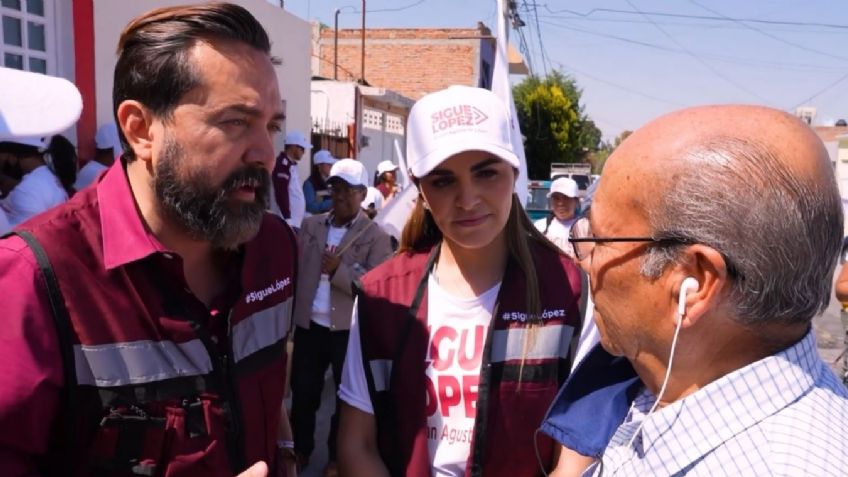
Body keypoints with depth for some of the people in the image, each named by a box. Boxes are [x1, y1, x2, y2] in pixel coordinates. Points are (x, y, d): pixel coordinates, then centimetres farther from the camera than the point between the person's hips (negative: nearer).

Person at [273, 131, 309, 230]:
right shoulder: (283, 163, -13)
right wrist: (288, 219, -23)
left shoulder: (291, 164, 18)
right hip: (289, 221, -10)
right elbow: (281, 193, -20)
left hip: (295, 221, 10)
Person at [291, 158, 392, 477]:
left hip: (350, 330, -3)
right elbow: (297, 270, 5)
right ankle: (301, 449, 37)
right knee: (303, 392, 15)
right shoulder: (311, 226, 7)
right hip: (308, 325, 3)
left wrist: (339, 271, -23)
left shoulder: (376, 237, -7)